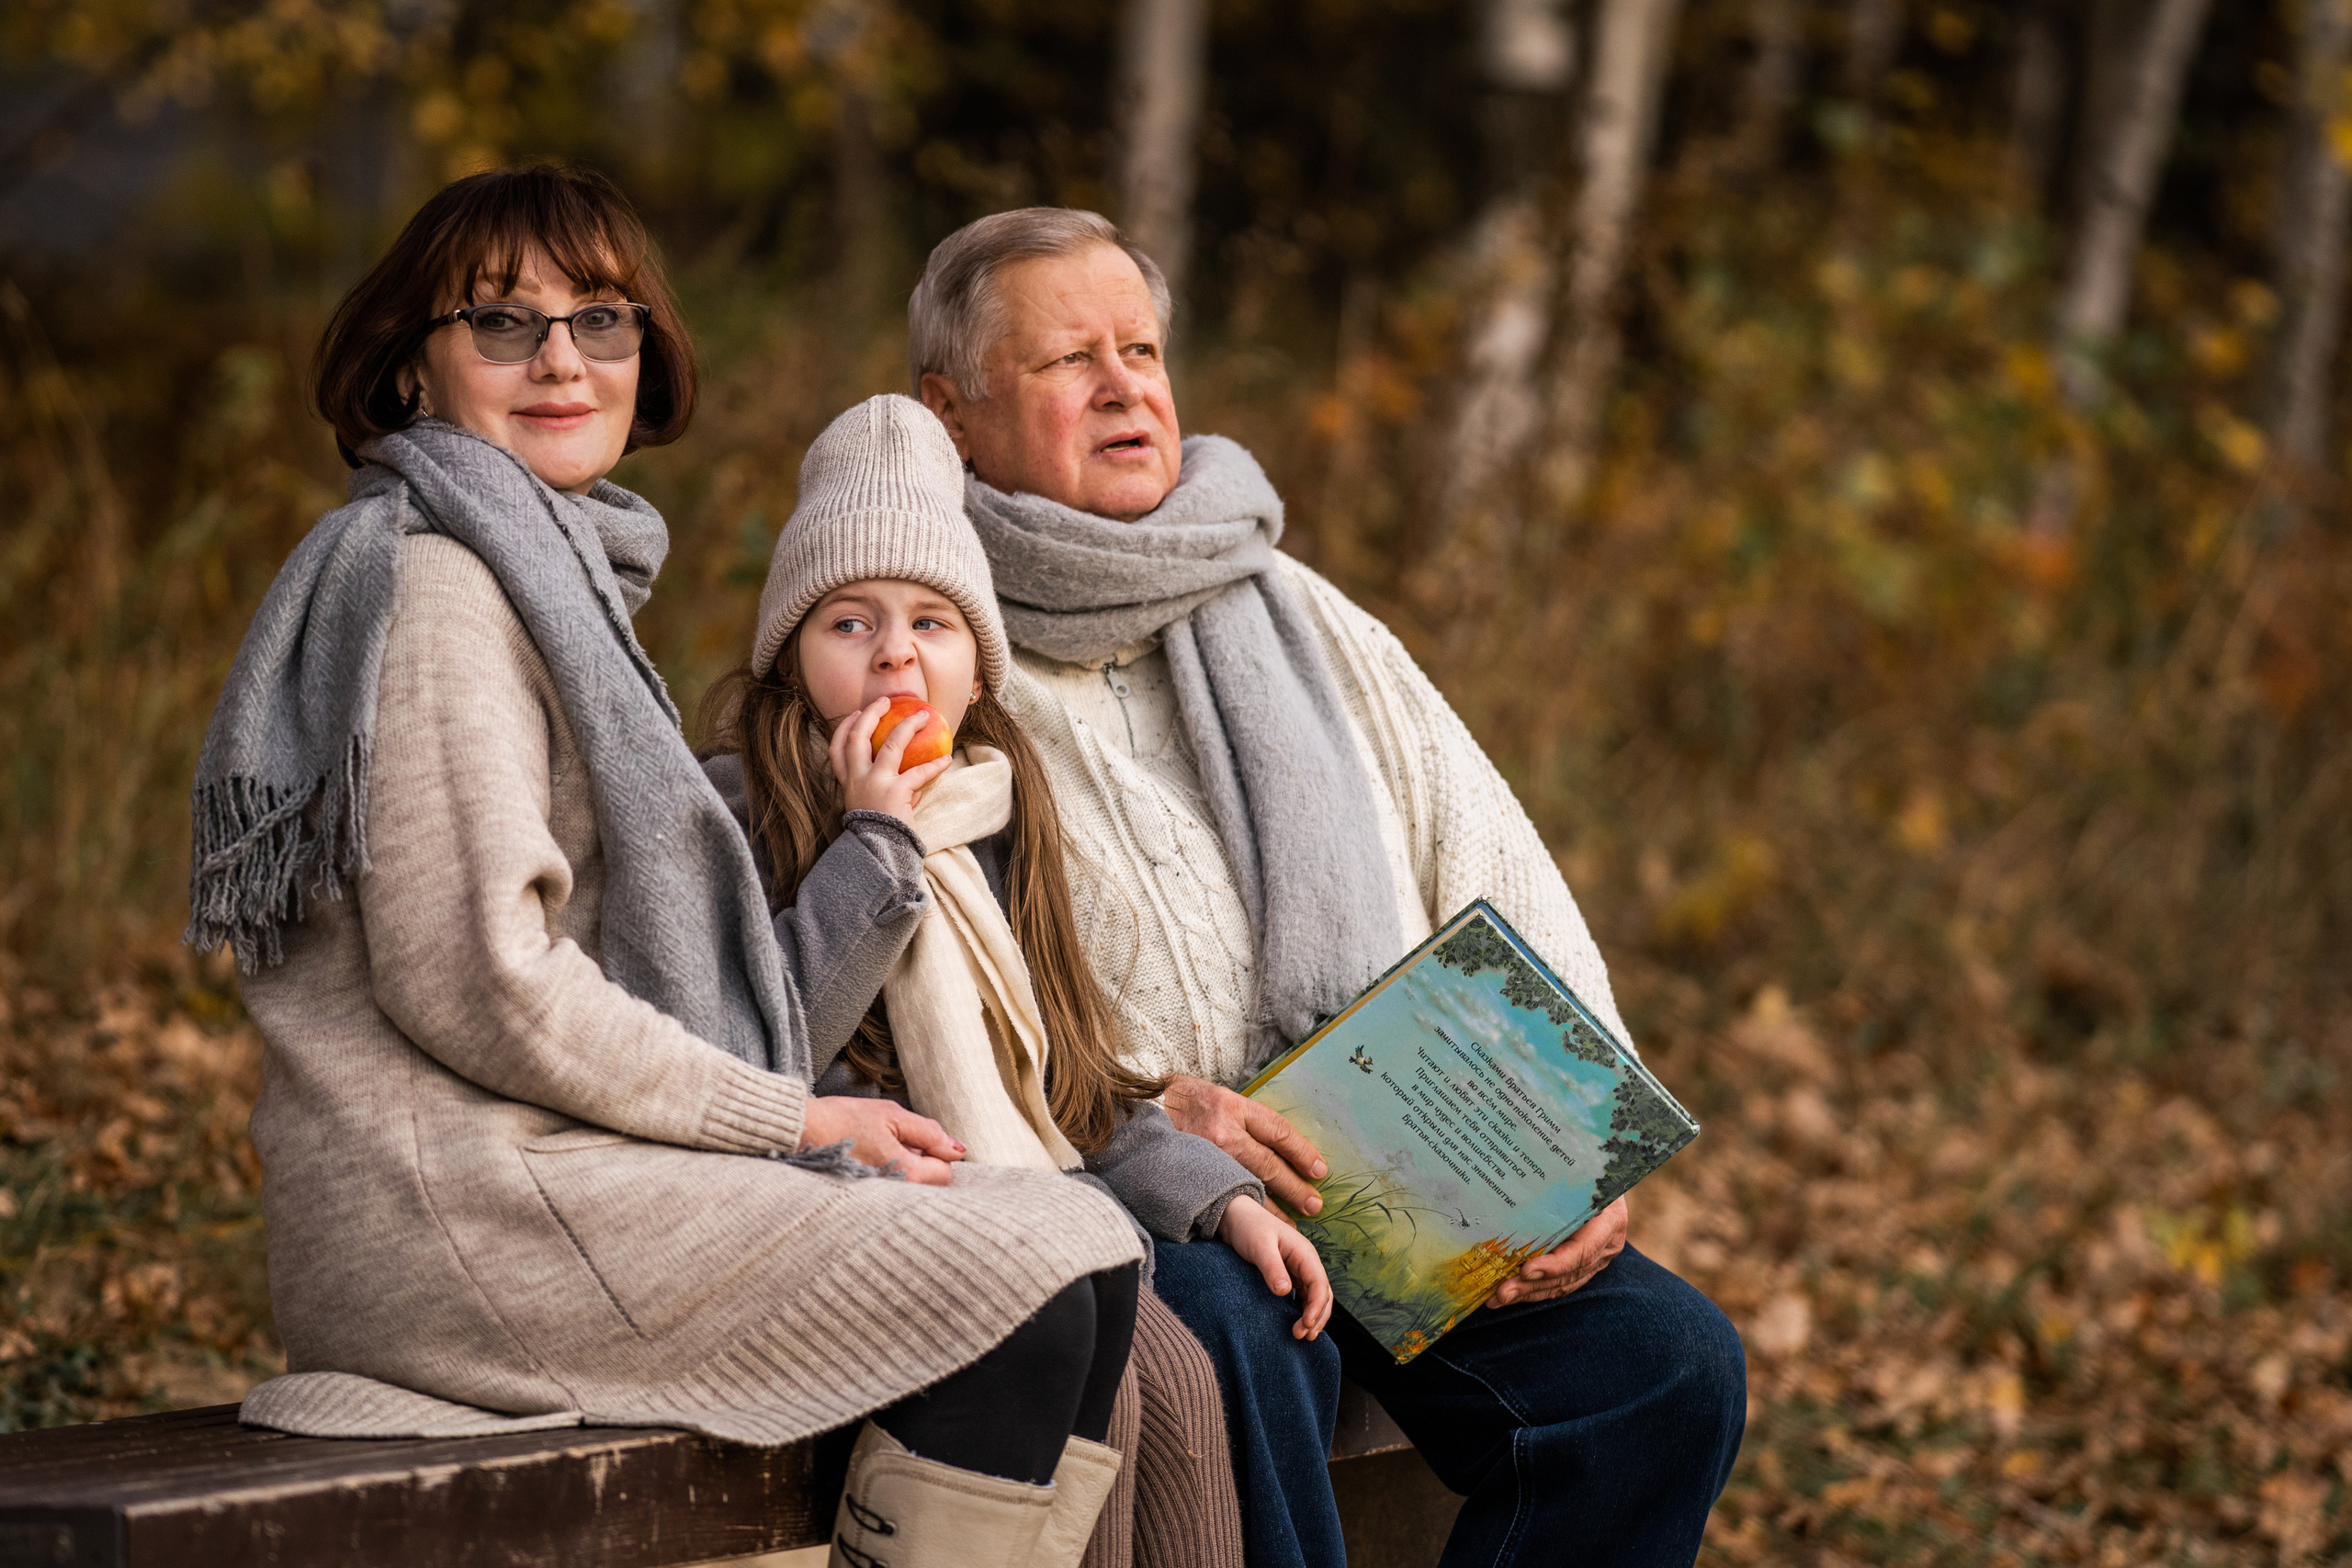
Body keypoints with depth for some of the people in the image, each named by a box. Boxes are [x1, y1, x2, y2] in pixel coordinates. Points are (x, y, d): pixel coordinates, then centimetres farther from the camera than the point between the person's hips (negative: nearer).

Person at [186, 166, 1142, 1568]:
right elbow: (474, 980, -17)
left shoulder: (557, 571, 25)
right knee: (1024, 1294, -18)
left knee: (1089, 1241, -2)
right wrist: (792, 1120, -11)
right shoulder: (434, 578, -8)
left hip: (566, 1171, 10)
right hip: (457, 1205, -10)